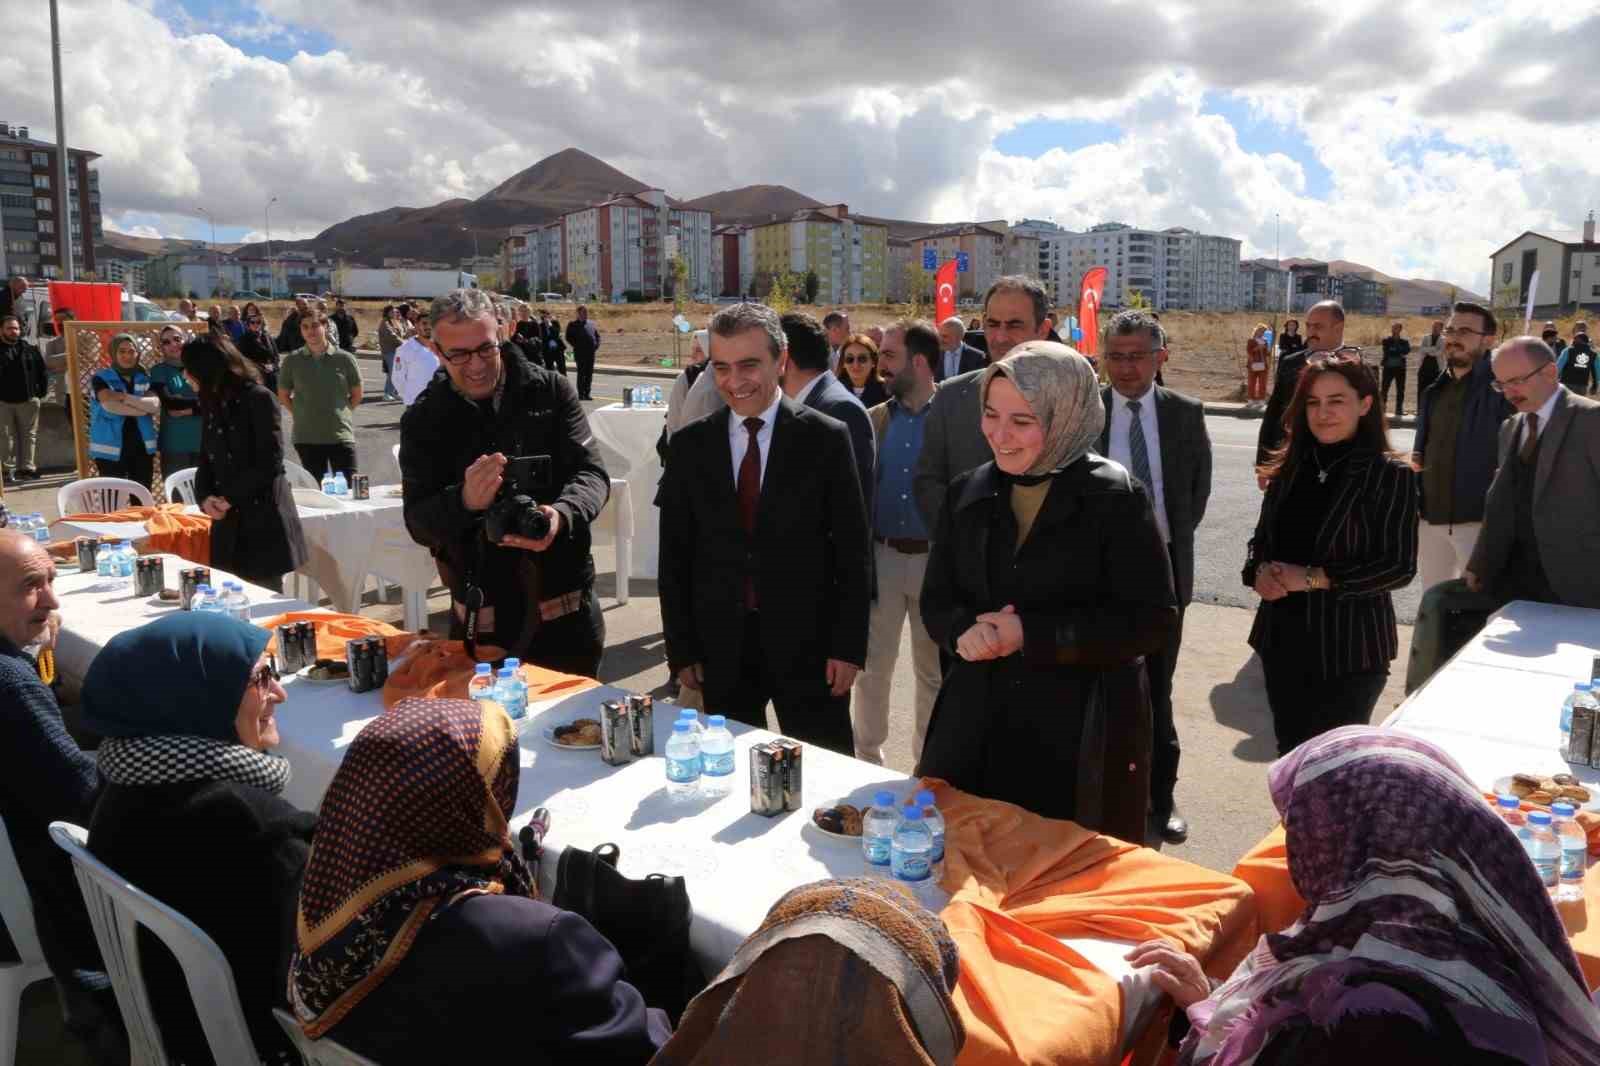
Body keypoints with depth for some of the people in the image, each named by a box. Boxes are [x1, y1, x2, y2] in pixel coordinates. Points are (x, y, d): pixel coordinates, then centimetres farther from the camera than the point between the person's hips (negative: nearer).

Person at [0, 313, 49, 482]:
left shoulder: (30, 350, 5)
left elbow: (43, 373, 9)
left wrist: (41, 393, 4)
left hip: (28, 400, 0)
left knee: (29, 435, 0)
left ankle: (28, 467, 1)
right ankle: (16, 468, 8)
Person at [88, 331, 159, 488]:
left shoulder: (145, 378, 11)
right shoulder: (101, 378, 0)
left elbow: (155, 405, -7)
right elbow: (109, 405, -18)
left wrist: (125, 397, -16)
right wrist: (142, 409, -11)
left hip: (142, 447, 4)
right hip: (111, 450, -4)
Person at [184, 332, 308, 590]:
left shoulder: (259, 399, -9)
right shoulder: (211, 406, 14)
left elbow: (270, 462, -15)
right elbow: (206, 461, 15)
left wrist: (230, 498, -12)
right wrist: (205, 497, -4)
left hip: (265, 521, -7)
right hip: (228, 523, 7)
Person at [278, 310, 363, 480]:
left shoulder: (344, 358, -1)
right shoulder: (292, 361, 2)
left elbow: (356, 395, 10)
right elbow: (283, 396, 13)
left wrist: (339, 413, 4)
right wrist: (301, 414, 5)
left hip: (341, 435, -1)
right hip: (307, 437, 1)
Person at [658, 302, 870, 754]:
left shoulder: (826, 438, -5)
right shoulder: (690, 445, 2)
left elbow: (852, 551, -3)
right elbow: (675, 554, 5)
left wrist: (848, 646, -6)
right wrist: (680, 649, 3)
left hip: (807, 644, -2)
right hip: (721, 648, 2)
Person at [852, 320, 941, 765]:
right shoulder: (872, 421, 4)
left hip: (937, 558, -2)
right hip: (882, 556, 2)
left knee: (933, 670, 12)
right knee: (873, 666, 8)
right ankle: (867, 761, 23)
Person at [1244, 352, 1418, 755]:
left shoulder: (1391, 476, -9)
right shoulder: (1291, 467, 5)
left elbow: (1400, 566, -13)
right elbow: (1262, 539, 12)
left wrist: (1315, 578, -18)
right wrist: (1260, 571, -10)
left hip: (1350, 647, -4)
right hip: (1283, 639, 5)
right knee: (1290, 753, 16)